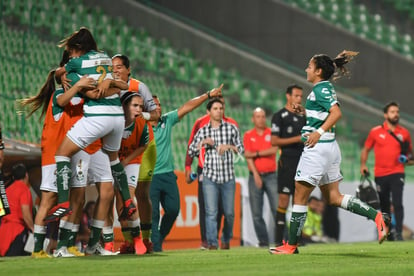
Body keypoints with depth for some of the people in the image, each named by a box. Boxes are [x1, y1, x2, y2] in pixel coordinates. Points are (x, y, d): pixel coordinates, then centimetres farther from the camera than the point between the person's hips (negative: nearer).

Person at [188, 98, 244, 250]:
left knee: (229, 213, 6)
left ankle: (226, 240, 26)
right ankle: (212, 243, -12)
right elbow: (191, 151, 7)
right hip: (210, 177, 0)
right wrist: (203, 142, -9)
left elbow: (242, 149, 6)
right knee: (211, 212, -11)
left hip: (228, 177, 1)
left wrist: (229, 146, -13)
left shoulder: (231, 128, 4)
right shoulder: (203, 131, 6)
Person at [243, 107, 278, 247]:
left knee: (277, 208, -9)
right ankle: (263, 241, 0)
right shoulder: (248, 135, 9)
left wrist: (256, 153, -7)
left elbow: (273, 150, -7)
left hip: (271, 176, -1)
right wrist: (256, 174, -11)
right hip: (255, 176, 1)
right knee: (256, 213, -4)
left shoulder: (271, 133, 8)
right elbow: (247, 156, -1)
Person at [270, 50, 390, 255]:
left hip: (318, 147, -10)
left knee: (300, 196, -2)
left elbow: (336, 113, -26)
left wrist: (319, 132, -33)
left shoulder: (321, 89, -13)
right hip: (330, 147, 10)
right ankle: (377, 216, 2)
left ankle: (291, 245, 3)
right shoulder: (326, 88, 16)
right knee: (333, 198, 12)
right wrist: (305, 111, 18)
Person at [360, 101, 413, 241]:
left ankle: (399, 233, -19)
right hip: (380, 175, 1)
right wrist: (363, 165, 0)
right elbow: (366, 149, 14)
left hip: (397, 173, -1)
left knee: (397, 203, -17)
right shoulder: (375, 132, 5)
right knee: (384, 206, 8)